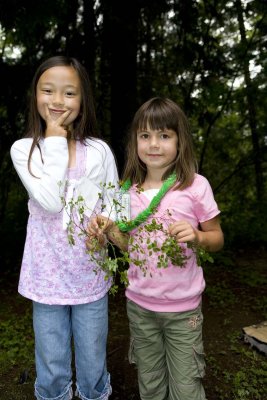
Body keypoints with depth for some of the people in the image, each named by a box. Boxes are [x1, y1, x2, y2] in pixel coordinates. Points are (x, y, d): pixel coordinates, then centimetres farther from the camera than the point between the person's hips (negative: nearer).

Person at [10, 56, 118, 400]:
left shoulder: (99, 150, -4)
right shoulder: (23, 149, -5)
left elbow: (114, 209, 2)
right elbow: (50, 201, -20)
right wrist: (56, 142, -16)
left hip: (91, 276, 1)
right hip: (48, 277, 0)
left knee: (93, 367, 19)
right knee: (52, 370, 19)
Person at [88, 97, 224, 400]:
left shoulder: (195, 185, -13)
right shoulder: (129, 189, -2)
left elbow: (217, 238, -3)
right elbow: (131, 243, 6)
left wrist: (196, 236, -24)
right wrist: (108, 229, -12)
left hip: (183, 307, -3)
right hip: (139, 304, 4)